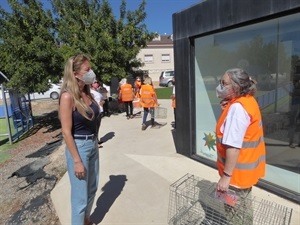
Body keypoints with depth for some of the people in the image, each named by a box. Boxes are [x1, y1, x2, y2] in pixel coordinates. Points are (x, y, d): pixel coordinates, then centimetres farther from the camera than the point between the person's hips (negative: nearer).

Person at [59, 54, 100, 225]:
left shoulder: (87, 93, 4)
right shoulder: (68, 96, -18)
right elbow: (66, 132, -19)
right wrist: (77, 161, -18)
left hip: (93, 145, 8)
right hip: (79, 147, -8)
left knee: (92, 188, 22)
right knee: (80, 195, 9)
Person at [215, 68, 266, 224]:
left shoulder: (237, 107, -28)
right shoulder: (247, 100, 3)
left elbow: (233, 146, -30)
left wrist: (226, 176, -25)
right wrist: (227, 108, -2)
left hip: (238, 170, -9)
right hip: (246, 165, 10)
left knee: (236, 211, 11)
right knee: (242, 205, 28)